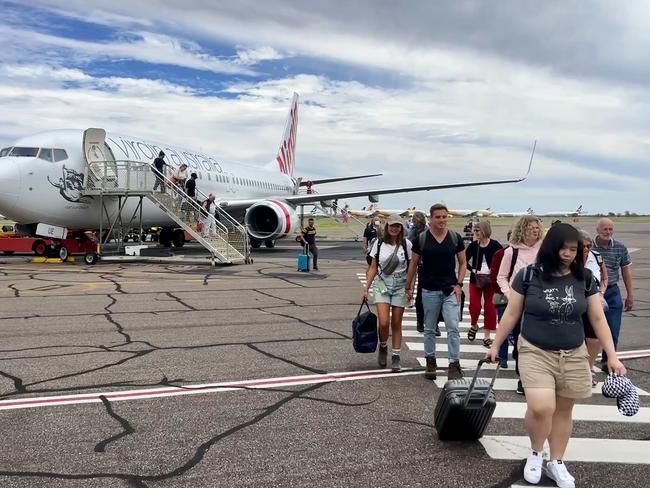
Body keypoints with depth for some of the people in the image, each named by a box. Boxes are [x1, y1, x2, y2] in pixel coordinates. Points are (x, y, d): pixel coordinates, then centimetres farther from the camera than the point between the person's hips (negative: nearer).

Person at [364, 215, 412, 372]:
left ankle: (396, 356, 17)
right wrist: (366, 287, 1)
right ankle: (383, 348, 18)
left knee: (396, 324, 4)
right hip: (382, 285, 0)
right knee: (384, 322, -11)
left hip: (400, 287, 0)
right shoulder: (379, 244, 1)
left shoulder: (406, 244, -2)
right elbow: (373, 267, 5)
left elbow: (411, 268, 2)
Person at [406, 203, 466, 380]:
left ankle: (454, 365, -2)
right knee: (429, 329, 10)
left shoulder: (455, 237, 1)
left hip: (451, 290, 0)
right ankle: (430, 362, 24)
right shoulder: (422, 238, -1)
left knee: (453, 328, -8)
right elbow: (414, 264, 7)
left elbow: (463, 262, 8)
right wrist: (408, 286, 8)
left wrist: (459, 284, -3)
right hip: (429, 291, 0)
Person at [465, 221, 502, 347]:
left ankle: (486, 337, 12)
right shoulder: (473, 245, -2)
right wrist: (473, 270, -9)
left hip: (490, 279, -1)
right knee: (474, 305, -7)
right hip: (475, 279, 1)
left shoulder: (495, 245, -6)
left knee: (490, 307, 1)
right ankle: (474, 326, 25)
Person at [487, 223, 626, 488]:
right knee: (541, 408, -17)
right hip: (535, 352, -3)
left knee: (563, 410, 12)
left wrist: (612, 356, -1)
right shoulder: (528, 275, -9)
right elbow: (511, 314, 0)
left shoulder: (584, 278, -2)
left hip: (573, 356, 3)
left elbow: (598, 319, 3)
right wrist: (495, 345, 4)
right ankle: (535, 453, 13)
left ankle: (556, 463, 31)